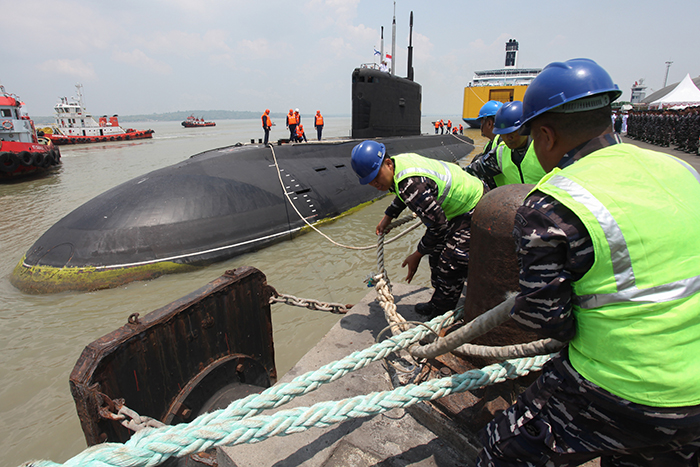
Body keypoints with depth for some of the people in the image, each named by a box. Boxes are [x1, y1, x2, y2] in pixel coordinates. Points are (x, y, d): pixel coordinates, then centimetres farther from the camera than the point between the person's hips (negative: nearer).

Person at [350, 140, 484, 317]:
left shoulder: (412, 183, -37)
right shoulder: (399, 160, -6)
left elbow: (438, 224, -30)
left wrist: (417, 255, -18)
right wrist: (388, 217, 16)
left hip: (474, 208, -10)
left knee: (450, 267, -10)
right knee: (437, 256, 18)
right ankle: (437, 304, 33)